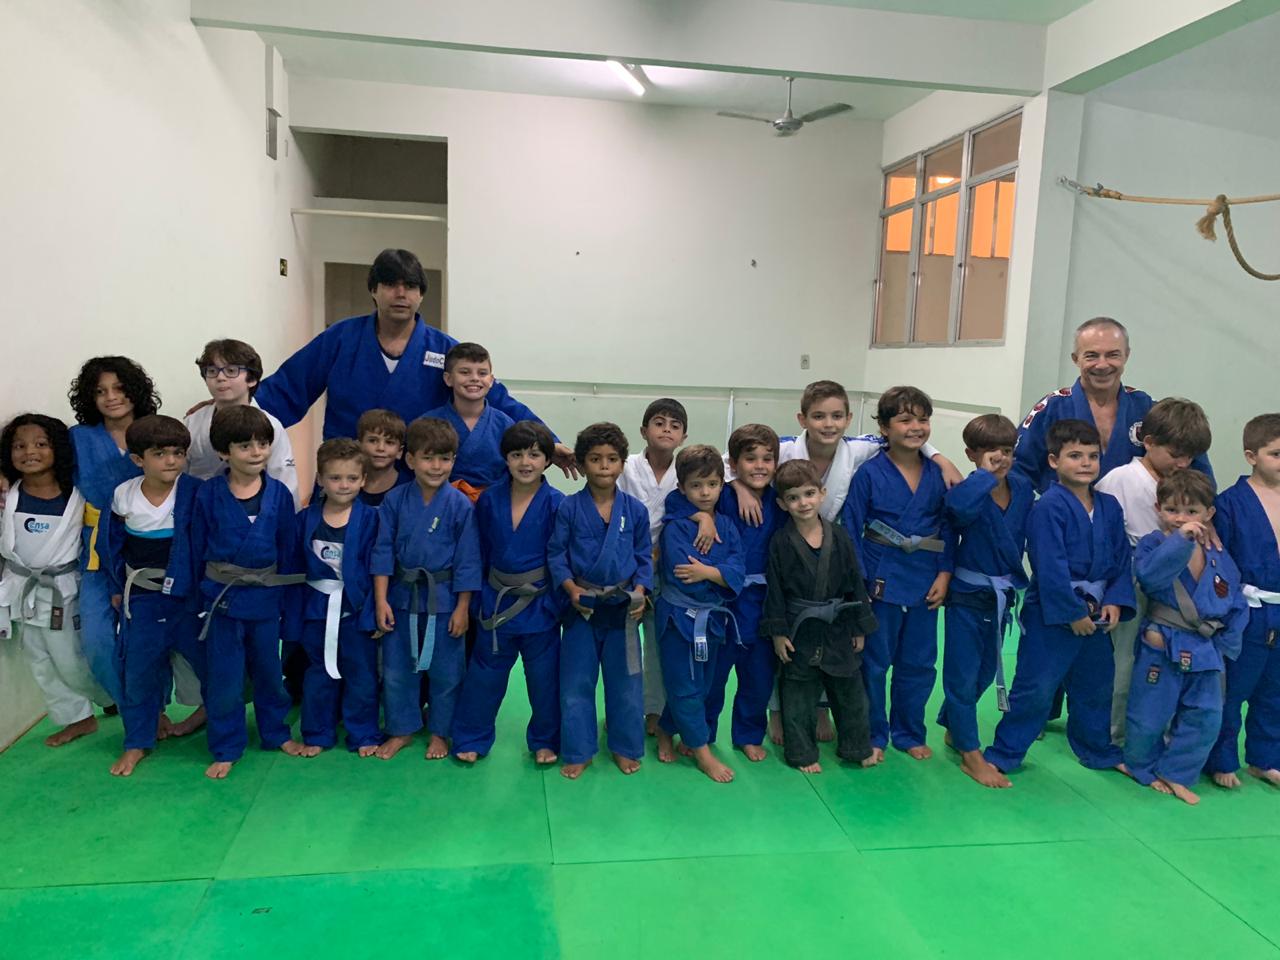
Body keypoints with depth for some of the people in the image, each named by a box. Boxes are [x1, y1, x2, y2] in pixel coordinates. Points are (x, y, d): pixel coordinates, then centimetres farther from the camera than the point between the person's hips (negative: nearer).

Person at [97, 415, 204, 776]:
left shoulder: (194, 493, -15)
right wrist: (117, 587, 8)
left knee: (210, 662, 5)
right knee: (139, 671, 11)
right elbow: (110, 544, 7)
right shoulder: (123, 496, -6)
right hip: (142, 600, 2)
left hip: (188, 595, -2)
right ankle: (138, 742, 28)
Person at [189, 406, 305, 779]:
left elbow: (288, 548, 1)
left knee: (268, 670, 16)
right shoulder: (209, 494, -7)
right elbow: (197, 548, 1)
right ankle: (226, 748, 22)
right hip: (222, 597, -1)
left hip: (266, 597, 1)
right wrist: (204, 590, 1)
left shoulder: (279, 493, -4)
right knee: (223, 677, 7)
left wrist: (286, 593, 0)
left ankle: (276, 732, 34)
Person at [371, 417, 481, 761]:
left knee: (445, 671, 10)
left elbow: (467, 561, -8)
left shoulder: (460, 505, -11)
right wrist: (381, 600, -6)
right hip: (401, 596, 2)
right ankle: (401, 730, 33)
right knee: (396, 668, 13)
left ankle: (440, 732, 31)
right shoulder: (394, 500, -5)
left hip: (444, 600, -2)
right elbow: (383, 551, -2)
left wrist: (462, 608, -8)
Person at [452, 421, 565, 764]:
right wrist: (479, 597, 6)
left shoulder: (556, 504, -12)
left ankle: (545, 741, 31)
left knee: (544, 677, 11)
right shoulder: (489, 500, -3)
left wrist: (558, 601, -10)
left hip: (540, 604, -2)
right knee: (484, 673, 14)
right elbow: (480, 553, 6)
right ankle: (471, 738, 32)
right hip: (497, 602, 2)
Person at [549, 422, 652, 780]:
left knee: (625, 682, 11)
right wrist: (571, 588, -15)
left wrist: (639, 591, -10)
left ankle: (625, 748, 29)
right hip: (581, 606, -1)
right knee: (576, 684, 7)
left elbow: (644, 557, 4)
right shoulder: (569, 508, -7)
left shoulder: (635, 510, -2)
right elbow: (556, 554, -2)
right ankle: (578, 752, 23)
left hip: (623, 608, 1)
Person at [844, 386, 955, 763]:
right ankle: (873, 736, 26)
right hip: (881, 582, -3)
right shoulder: (869, 473, -10)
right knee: (873, 664, 9)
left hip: (925, 584, 4)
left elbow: (948, 527, 6)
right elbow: (851, 530, -8)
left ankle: (909, 733, 33)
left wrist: (944, 574, -2)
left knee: (919, 664, 14)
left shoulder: (938, 474, 0)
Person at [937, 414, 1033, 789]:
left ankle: (953, 728, 41)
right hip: (968, 595, -6)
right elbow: (957, 506, -45)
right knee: (963, 673, 2)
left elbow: (1030, 537, 9)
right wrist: (986, 475, -34)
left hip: (1002, 595, 6)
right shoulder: (969, 492, -20)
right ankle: (971, 754, 17)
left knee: (985, 672, 20)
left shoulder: (1024, 490, -2)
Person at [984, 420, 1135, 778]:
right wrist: (1072, 613, -19)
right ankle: (1003, 754, 12)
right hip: (1051, 614, -7)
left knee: (1095, 686, 21)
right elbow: (1051, 567, -20)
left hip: (1096, 614, 7)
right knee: (1034, 689, -2)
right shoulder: (1048, 507, -16)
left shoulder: (1109, 507, 6)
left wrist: (1116, 601, -6)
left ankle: (1099, 751, 41)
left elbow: (1122, 559, 8)